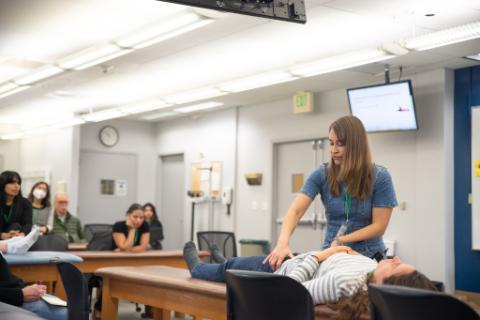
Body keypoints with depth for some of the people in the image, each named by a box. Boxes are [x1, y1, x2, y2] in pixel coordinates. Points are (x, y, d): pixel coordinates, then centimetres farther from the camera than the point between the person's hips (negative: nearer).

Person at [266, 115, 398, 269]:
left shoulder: (380, 177, -9)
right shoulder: (322, 175, -5)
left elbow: (379, 226, -9)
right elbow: (296, 211, -15)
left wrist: (341, 241, -19)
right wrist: (282, 243, -32)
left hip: (368, 257, -1)